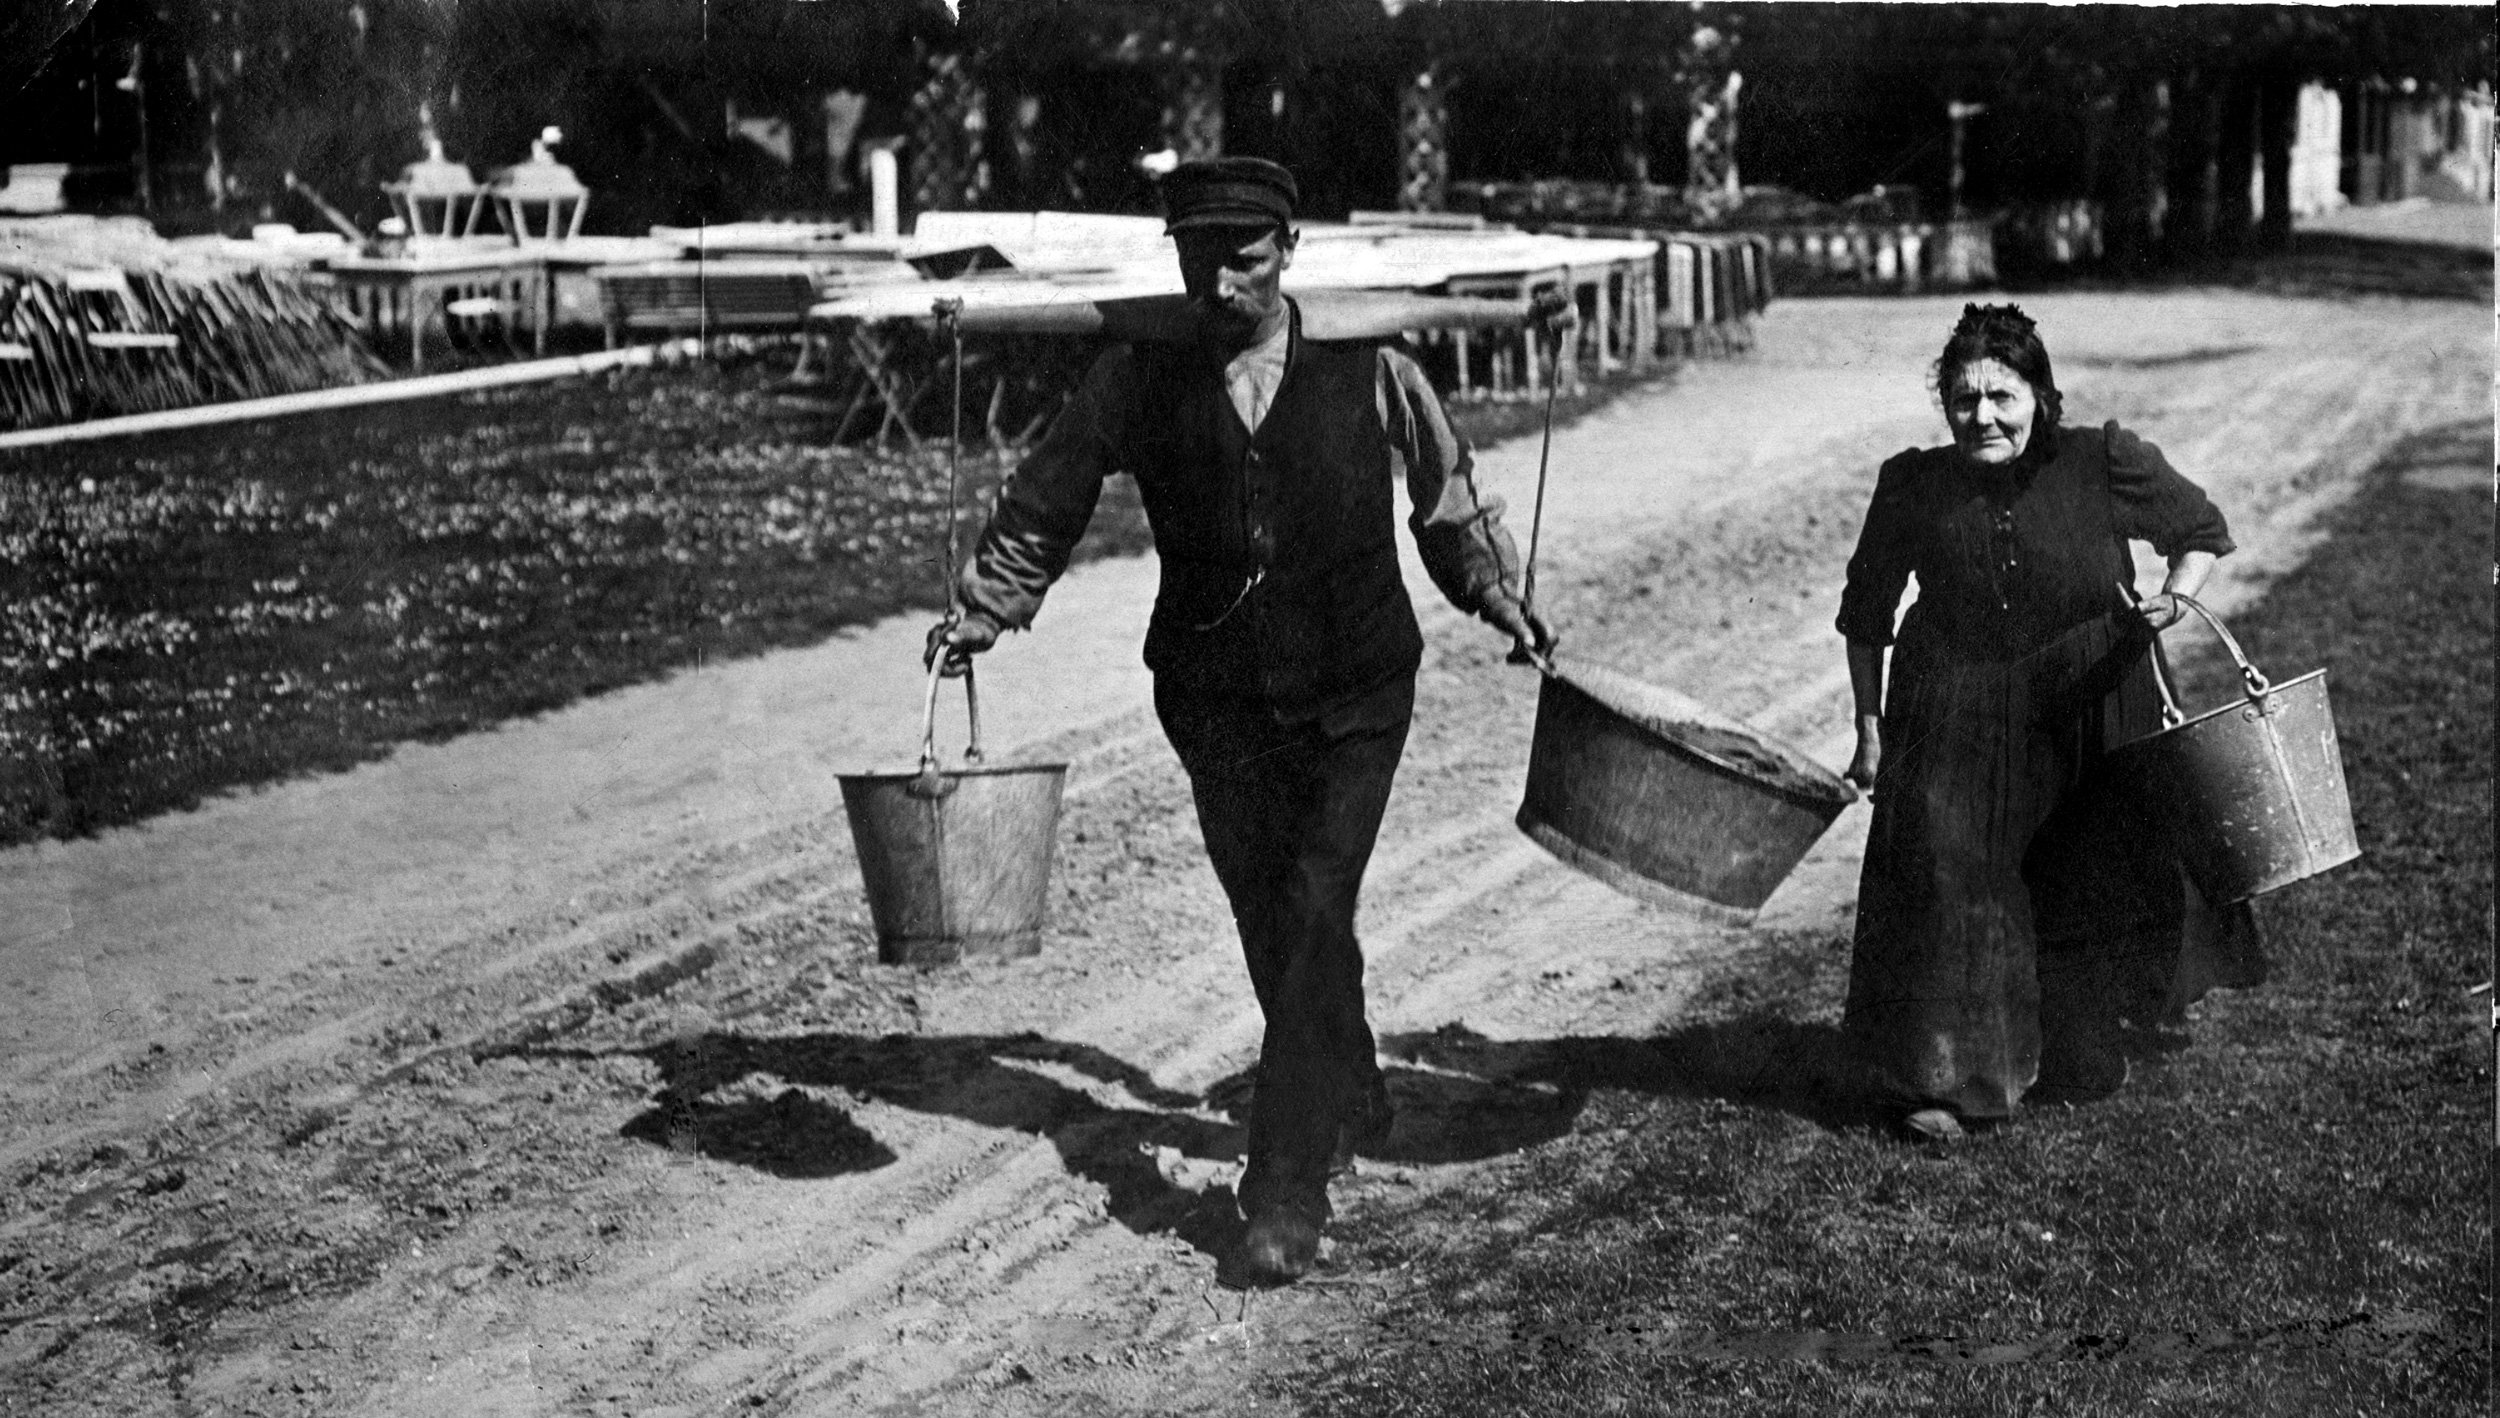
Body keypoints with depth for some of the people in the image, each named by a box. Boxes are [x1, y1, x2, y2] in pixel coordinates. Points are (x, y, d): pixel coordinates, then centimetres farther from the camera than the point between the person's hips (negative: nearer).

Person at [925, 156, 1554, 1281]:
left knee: (1311, 918, -14)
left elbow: (1447, 494, 12)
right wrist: (983, 612, -2)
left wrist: (1494, 593, 7)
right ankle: (1349, 1105, 38)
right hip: (1219, 707, 2)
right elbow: (1042, 502, 7)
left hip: (1355, 698, -2)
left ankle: (1287, 1196, -9)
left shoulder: (1367, 368, -6)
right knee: (1275, 931, 10)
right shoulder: (1137, 379, -5)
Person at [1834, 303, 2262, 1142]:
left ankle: (2081, 1054, 39)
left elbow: (2202, 530, 0)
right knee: (1945, 881, -9)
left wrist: (2174, 600, -20)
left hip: (2091, 713, 1)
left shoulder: (2104, 464, -15)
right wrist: (1870, 727, -1)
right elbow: (1867, 608, 2)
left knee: (2098, 885, 14)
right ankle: (1936, 1078, 5)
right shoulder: (1913, 487, -11)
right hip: (1955, 720, -1)